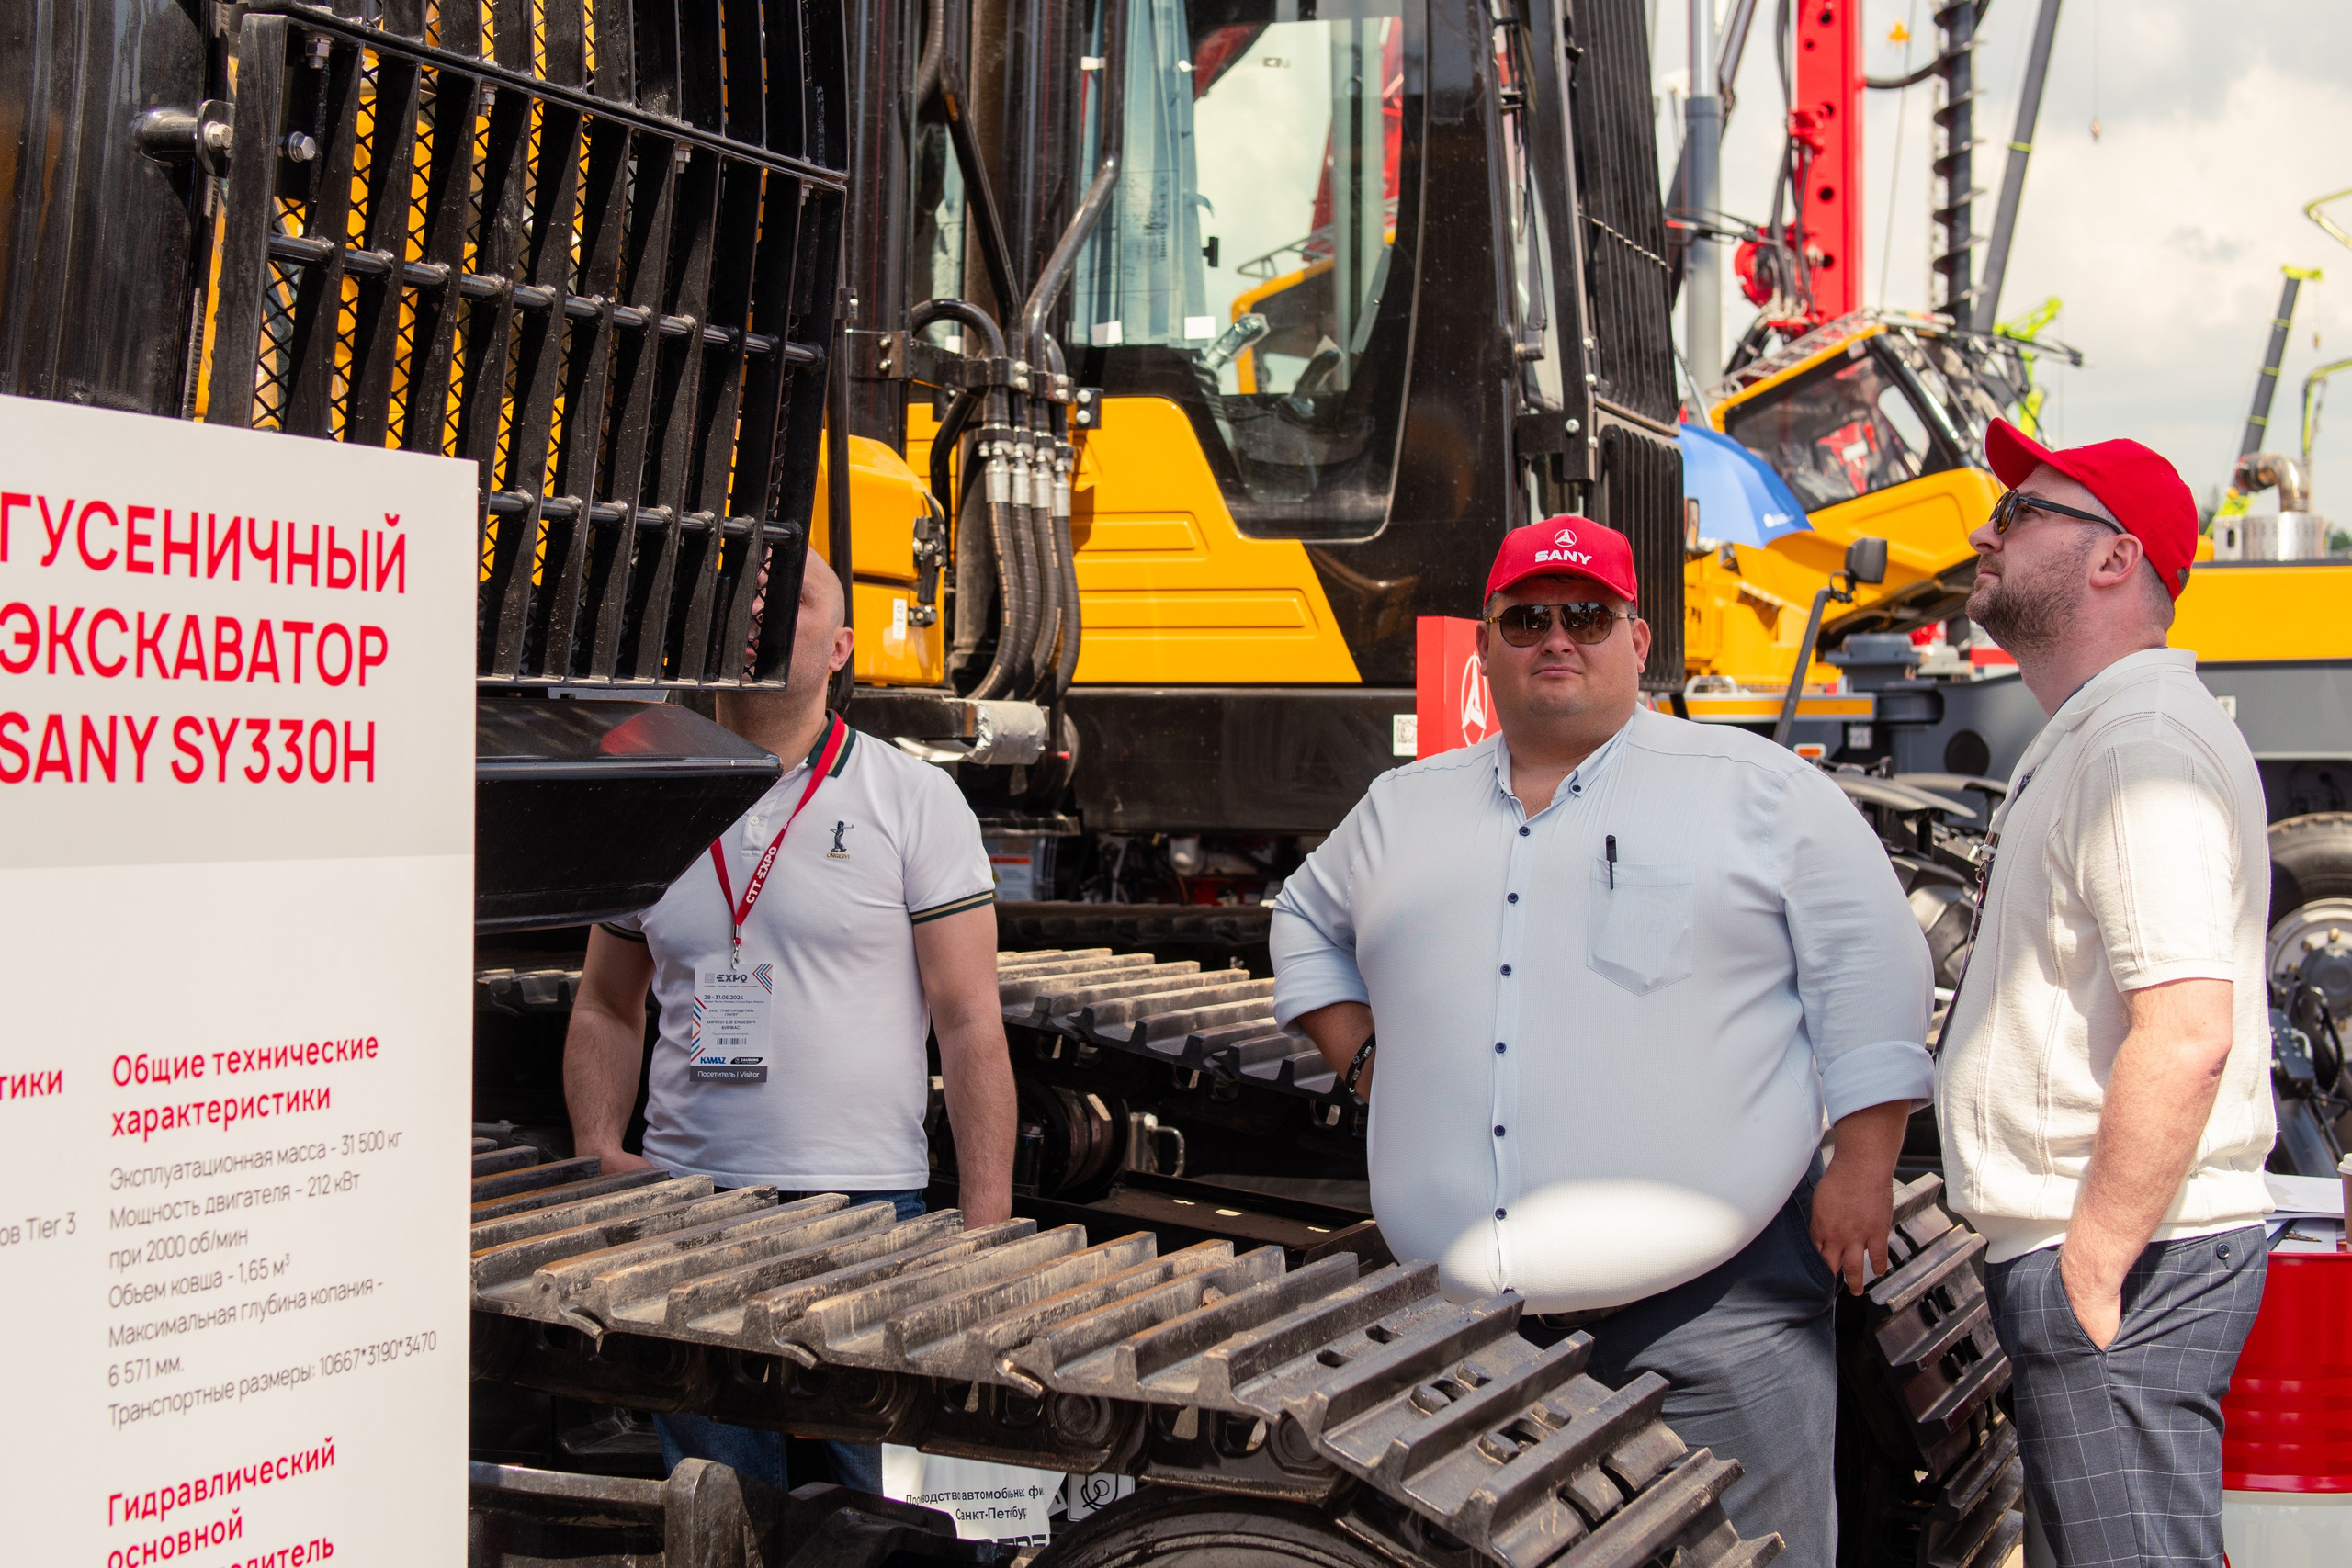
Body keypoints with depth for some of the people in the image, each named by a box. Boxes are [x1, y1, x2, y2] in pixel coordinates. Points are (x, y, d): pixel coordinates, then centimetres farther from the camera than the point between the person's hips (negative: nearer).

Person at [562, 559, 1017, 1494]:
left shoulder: (915, 801, 0)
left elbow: (969, 1022, -3)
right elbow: (607, 1007, 19)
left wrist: (986, 1227, -10)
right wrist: (600, 1153, 2)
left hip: (869, 1208, -3)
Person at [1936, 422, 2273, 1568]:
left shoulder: (2142, 746, -16)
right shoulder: (2082, 744, 19)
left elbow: (2186, 1038, -26)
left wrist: (2090, 1270, -23)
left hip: (2121, 1266, -11)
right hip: (2076, 1253, 11)